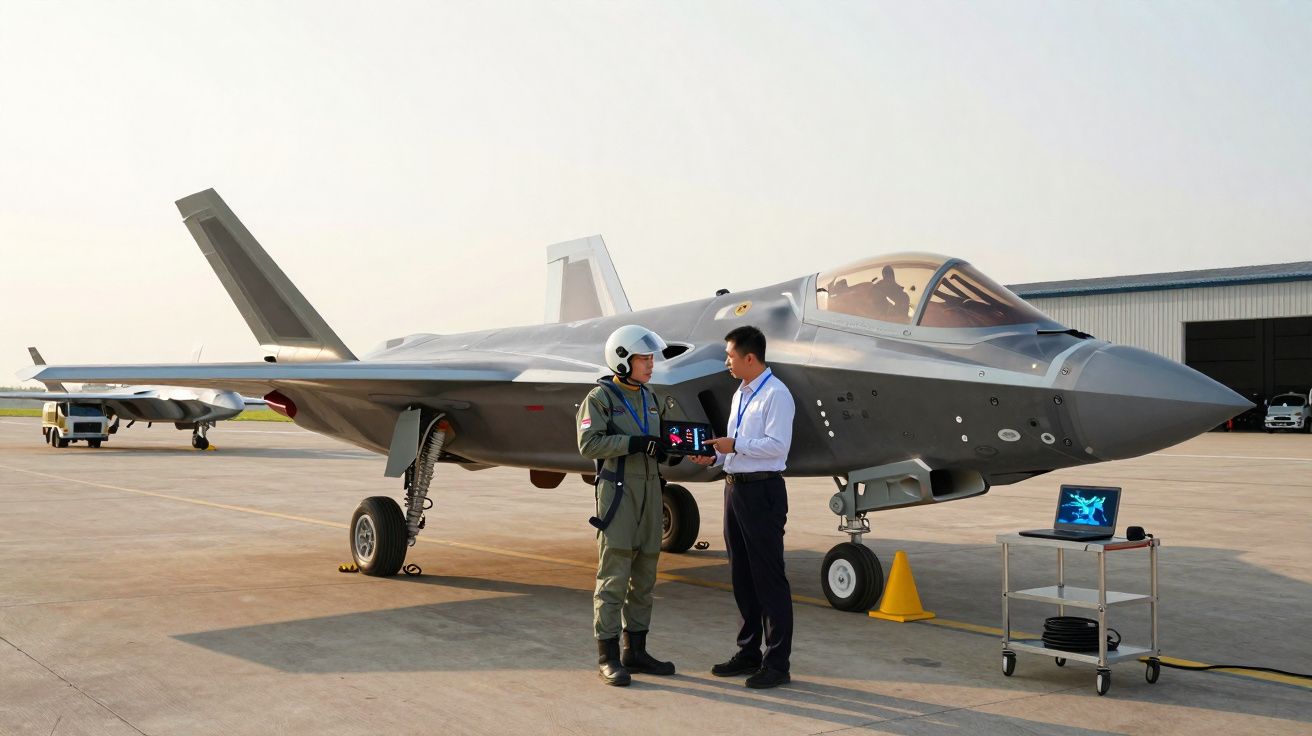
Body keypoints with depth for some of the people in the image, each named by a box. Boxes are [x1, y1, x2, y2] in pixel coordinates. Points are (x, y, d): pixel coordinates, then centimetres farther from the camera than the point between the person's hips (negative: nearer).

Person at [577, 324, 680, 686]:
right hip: (617, 490, -7)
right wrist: (634, 443, -24)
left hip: (650, 489, 7)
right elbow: (588, 443, -16)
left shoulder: (650, 399, 16)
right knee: (614, 574, -6)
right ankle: (607, 656, 2)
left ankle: (635, 650, 20)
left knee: (644, 574, 10)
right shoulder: (600, 398, -5)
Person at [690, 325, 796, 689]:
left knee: (768, 577, -3)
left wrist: (734, 445, -17)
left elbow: (777, 444, -20)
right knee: (741, 576, 15)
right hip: (735, 487, 9)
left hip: (762, 491, -9)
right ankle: (748, 653, 27)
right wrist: (714, 457, 5)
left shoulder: (776, 394, -12)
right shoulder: (741, 394, 16)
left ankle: (777, 663, 5)